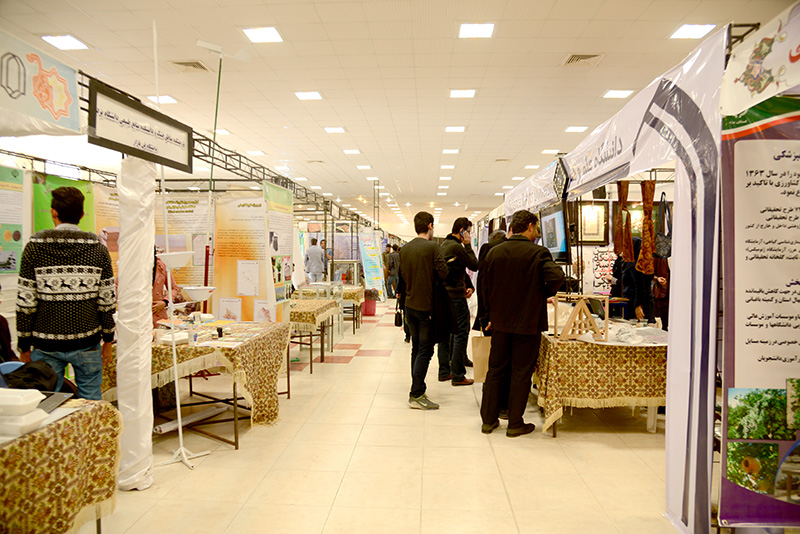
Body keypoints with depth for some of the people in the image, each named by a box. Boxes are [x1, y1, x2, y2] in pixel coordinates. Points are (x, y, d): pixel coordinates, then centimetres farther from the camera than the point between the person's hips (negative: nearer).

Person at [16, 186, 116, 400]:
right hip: (87, 342, 0)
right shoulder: (97, 248, -1)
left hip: (46, 344, 0)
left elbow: (25, 302, -4)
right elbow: (107, 300, -1)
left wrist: (24, 346, 5)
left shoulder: (35, 247, -3)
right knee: (91, 404, 9)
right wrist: (108, 340, 8)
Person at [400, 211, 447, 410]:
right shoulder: (432, 247, -13)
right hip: (427, 305, -7)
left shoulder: (404, 249, 7)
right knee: (425, 350, -1)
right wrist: (432, 272, 5)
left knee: (416, 349, 15)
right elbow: (443, 273, -14)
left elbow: (403, 276, 10)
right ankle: (416, 395, 0)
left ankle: (417, 391, 22)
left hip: (410, 304, 7)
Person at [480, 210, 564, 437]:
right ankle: (515, 424, 16)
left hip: (500, 322, 4)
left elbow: (485, 287, 7)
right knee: (521, 373, 7)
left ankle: (488, 420, 21)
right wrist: (545, 294, -5)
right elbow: (556, 277, -26)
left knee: (495, 370, 14)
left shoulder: (494, 252, 3)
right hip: (528, 323, -4)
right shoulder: (538, 253, -12)